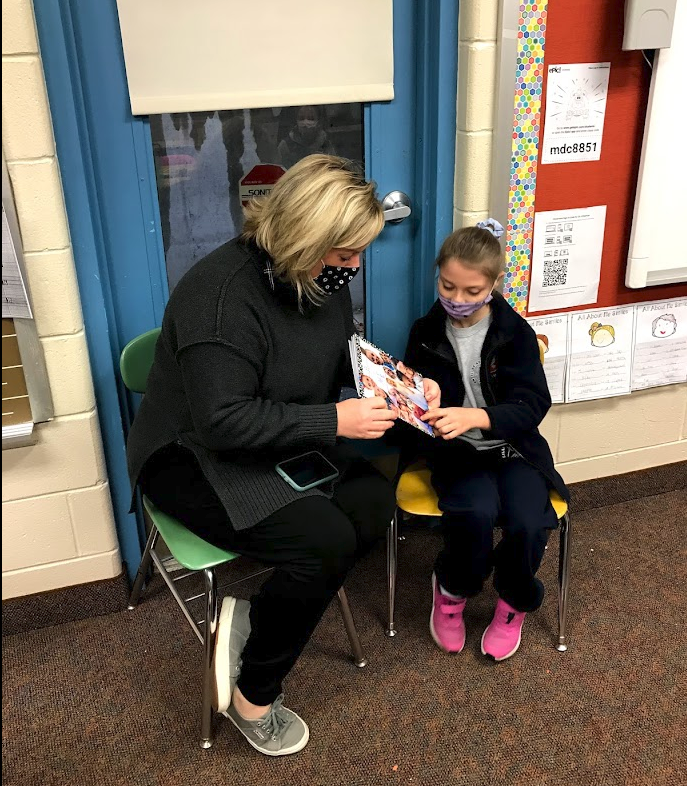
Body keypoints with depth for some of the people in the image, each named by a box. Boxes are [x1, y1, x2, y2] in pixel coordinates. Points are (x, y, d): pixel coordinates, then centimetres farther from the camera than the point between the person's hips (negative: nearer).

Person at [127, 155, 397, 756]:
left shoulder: (323, 275, 0)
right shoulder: (224, 294, -27)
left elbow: (341, 353, 16)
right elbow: (224, 421, -30)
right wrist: (334, 421, -28)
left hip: (289, 442, 8)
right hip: (197, 457, -8)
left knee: (376, 500, -15)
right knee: (326, 539, -26)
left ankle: (250, 611, -4)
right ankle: (252, 699, -2)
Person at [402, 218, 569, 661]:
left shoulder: (516, 333, -6)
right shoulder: (426, 333, -1)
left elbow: (533, 405, -15)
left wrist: (475, 416, -34)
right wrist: (423, 401, -21)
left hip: (513, 446, 0)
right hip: (456, 450, 0)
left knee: (528, 522, -25)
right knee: (476, 513, -30)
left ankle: (515, 602, 10)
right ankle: (452, 591, 4)